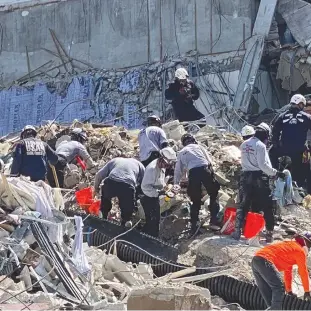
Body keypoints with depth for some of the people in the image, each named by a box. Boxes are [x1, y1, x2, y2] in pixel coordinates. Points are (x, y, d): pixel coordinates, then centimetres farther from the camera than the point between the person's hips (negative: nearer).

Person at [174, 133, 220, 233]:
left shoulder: (181, 153, 25)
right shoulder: (198, 147, 22)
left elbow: (178, 171, 25)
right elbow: (209, 161, 16)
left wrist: (176, 184, 35)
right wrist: (211, 173, 26)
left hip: (193, 173, 1)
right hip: (205, 169, -1)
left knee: (196, 201, 14)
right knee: (214, 195, 12)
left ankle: (194, 225, 10)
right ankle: (214, 221, 3)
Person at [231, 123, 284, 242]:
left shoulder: (244, 145, 8)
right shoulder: (260, 145, -13)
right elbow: (263, 165, -17)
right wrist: (276, 173, -11)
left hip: (245, 176, 6)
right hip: (259, 177, -6)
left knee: (243, 204, 10)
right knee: (267, 206, 3)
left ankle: (237, 230, 4)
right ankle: (269, 232, 3)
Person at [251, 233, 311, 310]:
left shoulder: (291, 246, 34)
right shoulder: (300, 250, 6)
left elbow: (288, 271, 39)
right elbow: (303, 272, 10)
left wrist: (289, 291, 42)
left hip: (255, 260, 10)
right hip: (265, 261, -10)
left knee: (267, 291, 12)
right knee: (279, 288, -8)